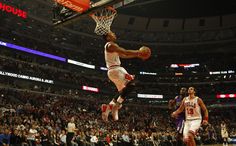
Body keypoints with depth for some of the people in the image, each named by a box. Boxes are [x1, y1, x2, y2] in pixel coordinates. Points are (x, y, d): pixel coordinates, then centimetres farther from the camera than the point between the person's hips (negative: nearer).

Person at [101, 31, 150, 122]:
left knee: (123, 92, 14)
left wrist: (137, 55, 20)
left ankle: (107, 107, 12)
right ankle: (117, 104, -25)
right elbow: (125, 52, -18)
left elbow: (123, 55, 26)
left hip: (115, 70, 11)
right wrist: (138, 52, -10)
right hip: (115, 69, -11)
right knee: (131, 83, -26)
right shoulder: (111, 45, -9)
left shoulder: (111, 46, 23)